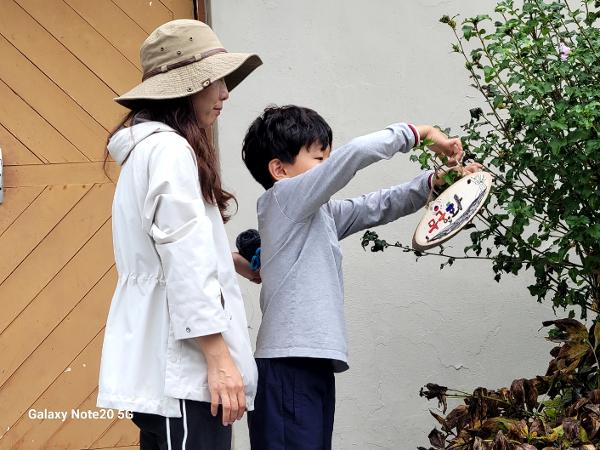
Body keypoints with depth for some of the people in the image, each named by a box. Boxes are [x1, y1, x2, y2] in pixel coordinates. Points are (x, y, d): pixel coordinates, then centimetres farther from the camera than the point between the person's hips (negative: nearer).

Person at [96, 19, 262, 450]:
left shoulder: (148, 147, 20)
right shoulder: (169, 149, -11)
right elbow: (185, 262, -19)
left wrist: (232, 259, 32)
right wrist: (219, 357, -21)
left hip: (161, 364, 10)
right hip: (181, 367, -10)